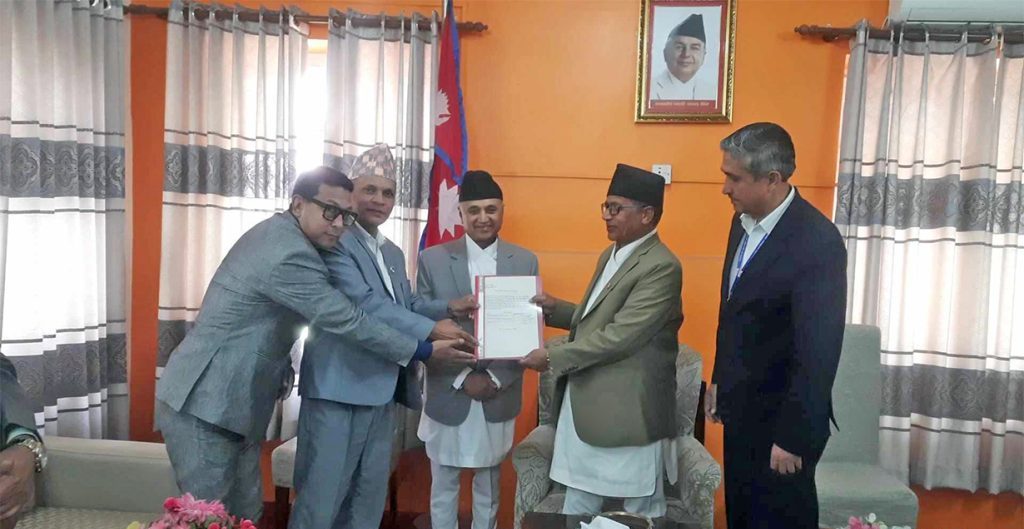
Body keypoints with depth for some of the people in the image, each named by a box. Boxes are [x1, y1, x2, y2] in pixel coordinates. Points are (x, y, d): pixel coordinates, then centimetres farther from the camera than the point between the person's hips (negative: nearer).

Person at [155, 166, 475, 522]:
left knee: (245, 515, 14)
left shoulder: (276, 234, 9)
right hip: (202, 407, -10)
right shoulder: (289, 254, -23)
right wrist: (423, 352, -13)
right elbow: (347, 321, -21)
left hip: (227, 405, 10)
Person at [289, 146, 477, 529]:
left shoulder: (393, 253, 19)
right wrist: (431, 329, -23)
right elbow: (364, 303, -21)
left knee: (370, 495, 17)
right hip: (339, 388, -9)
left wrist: (448, 308, 0)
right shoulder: (334, 240, -11)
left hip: (381, 391, 9)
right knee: (322, 496, 1)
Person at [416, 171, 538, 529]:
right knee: (443, 489, 13)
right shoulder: (432, 260, -5)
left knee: (489, 489, 16)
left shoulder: (525, 261, 0)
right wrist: (463, 379, -14)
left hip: (499, 397, 1)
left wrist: (496, 379, -11)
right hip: (448, 395, -1)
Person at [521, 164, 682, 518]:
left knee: (641, 514, 9)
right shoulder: (610, 255, 13)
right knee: (575, 511, 18)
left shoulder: (661, 267, -17)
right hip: (583, 404, 9)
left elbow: (620, 336, -23)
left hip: (627, 412, -9)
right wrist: (556, 309, 5)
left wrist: (554, 358, -19)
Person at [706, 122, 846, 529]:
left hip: (779, 419, -7)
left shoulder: (817, 241, -23)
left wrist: (793, 437, -19)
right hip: (742, 409, 8)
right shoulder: (744, 222, 2)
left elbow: (818, 351, -22)